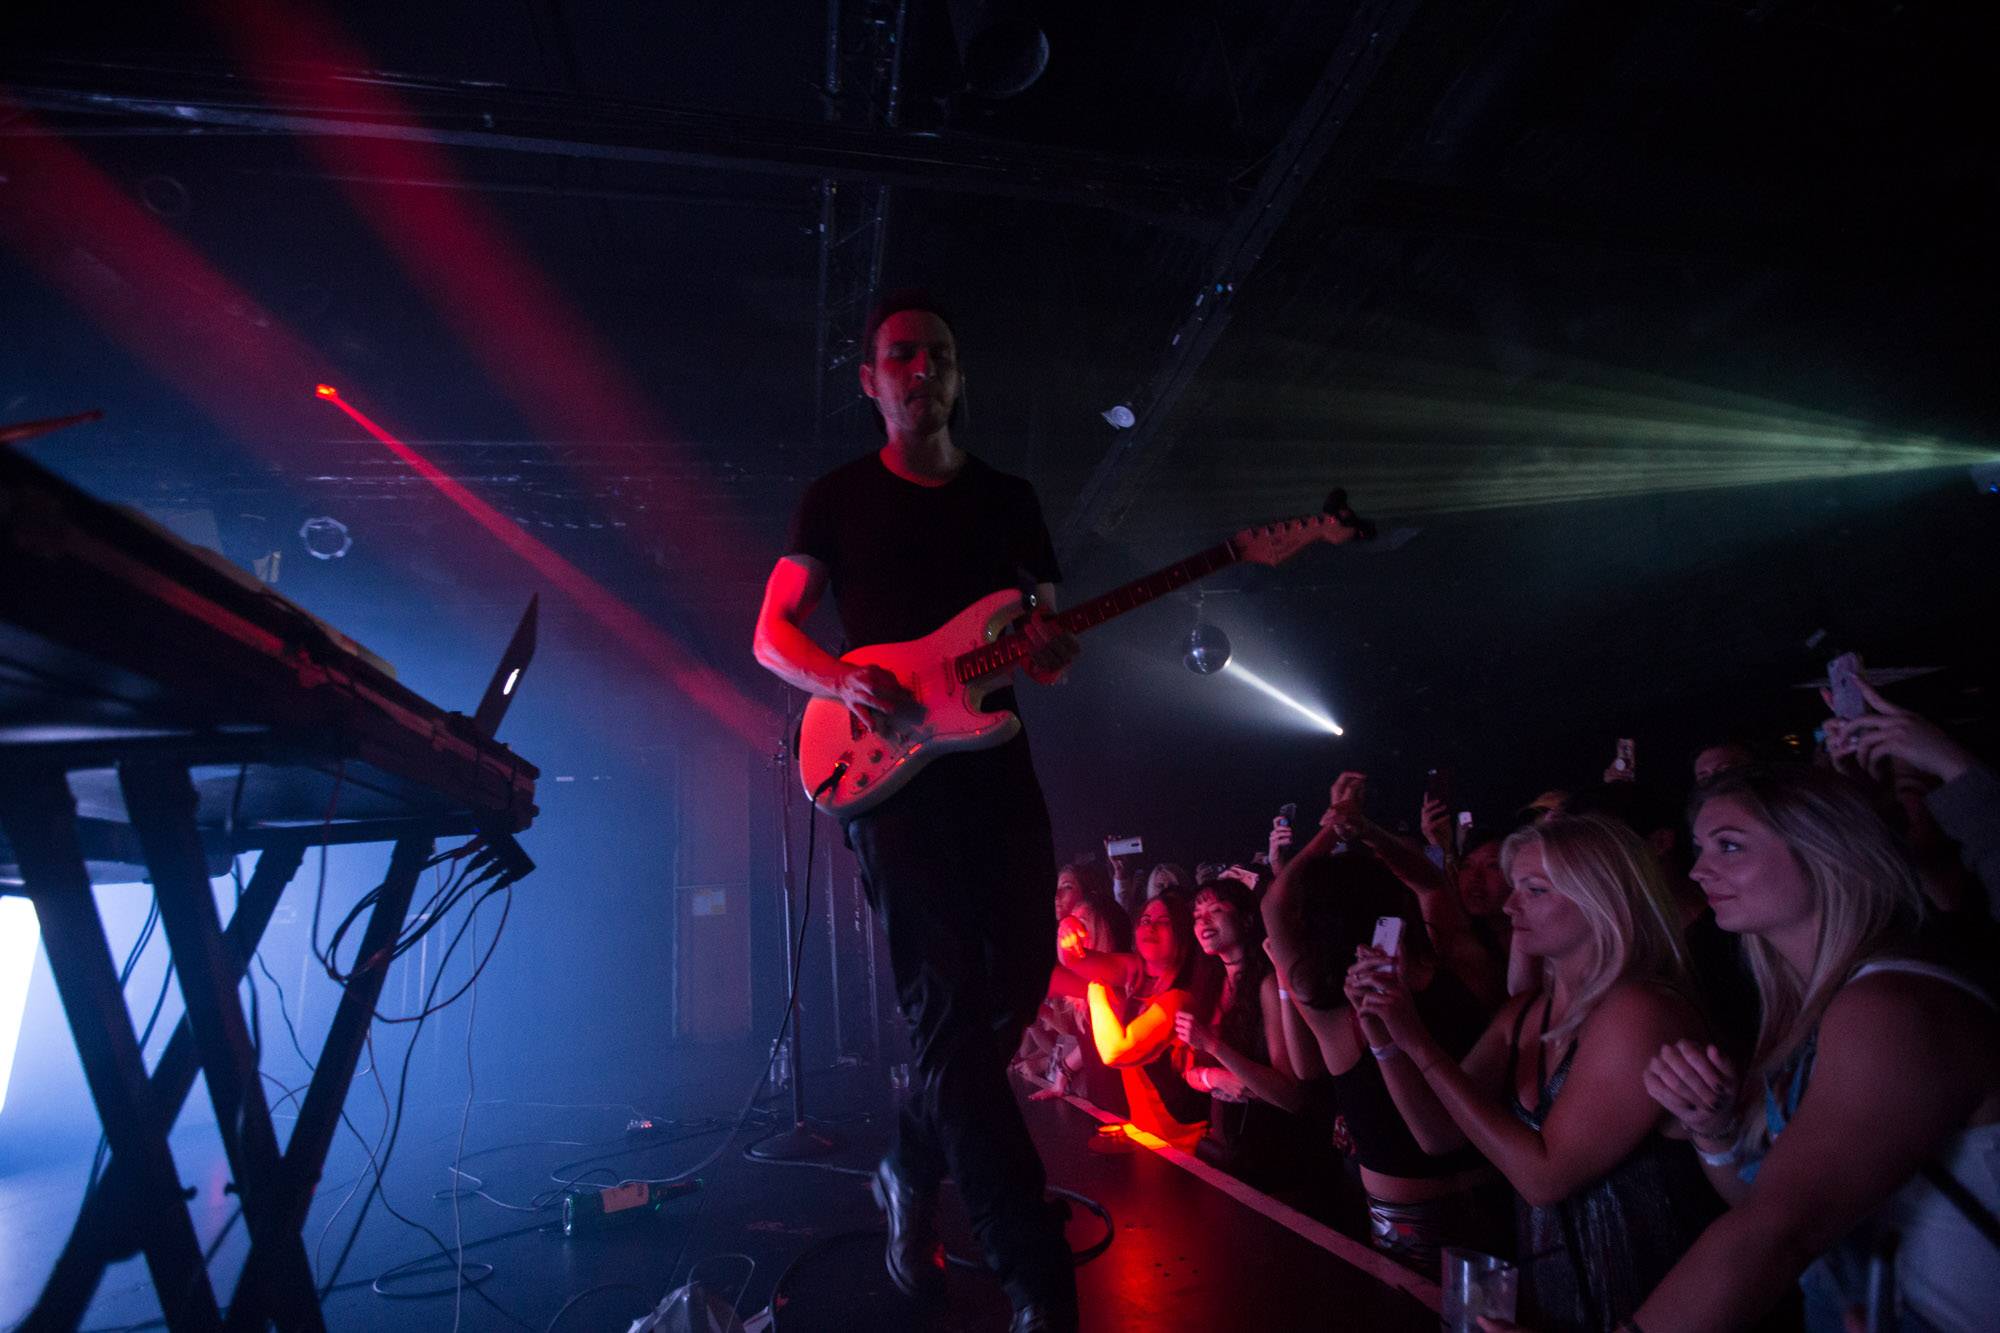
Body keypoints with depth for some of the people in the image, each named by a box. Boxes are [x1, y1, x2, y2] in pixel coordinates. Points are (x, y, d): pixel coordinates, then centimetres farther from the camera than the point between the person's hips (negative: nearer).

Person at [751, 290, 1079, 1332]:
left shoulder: (1009, 499, 17)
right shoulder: (838, 496, 9)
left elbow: (1046, 637, 15)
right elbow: (772, 633, 6)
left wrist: (1049, 651, -11)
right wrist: (842, 682, -15)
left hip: (997, 768, 4)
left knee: (1016, 986, 4)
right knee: (949, 1011, -9)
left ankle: (910, 1171, 31)